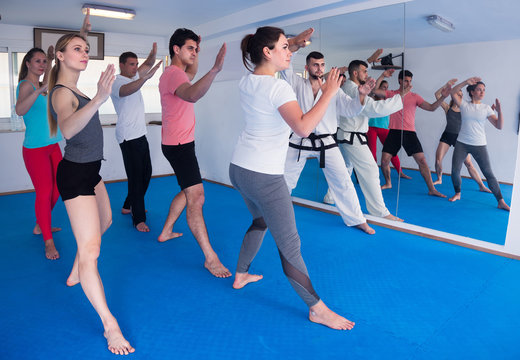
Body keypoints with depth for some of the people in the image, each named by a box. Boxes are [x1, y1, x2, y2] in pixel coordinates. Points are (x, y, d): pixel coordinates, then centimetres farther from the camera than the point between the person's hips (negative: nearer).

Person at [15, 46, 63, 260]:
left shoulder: (38, 85, 12)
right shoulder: (25, 85, -13)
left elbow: (47, 84, 37)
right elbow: (19, 110, -32)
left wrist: (50, 61, 27)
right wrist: (39, 91, -45)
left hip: (53, 146, 9)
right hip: (35, 149, -9)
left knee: (56, 190, 13)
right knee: (44, 193, -7)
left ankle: (41, 226, 32)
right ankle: (48, 241, 1)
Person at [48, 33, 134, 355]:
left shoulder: (72, 88, 9)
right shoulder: (62, 93, -21)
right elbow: (68, 128, -44)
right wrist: (98, 100, -57)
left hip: (89, 170, 11)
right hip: (76, 174, -11)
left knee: (104, 222, 30)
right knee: (90, 251, -9)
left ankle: (76, 274, 50)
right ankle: (110, 325, -3)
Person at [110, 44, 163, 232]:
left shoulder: (134, 77, 15)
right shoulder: (116, 82, -12)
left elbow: (147, 65, 14)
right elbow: (126, 90, -34)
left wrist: (153, 54, -10)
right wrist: (145, 78, -52)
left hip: (140, 134, 9)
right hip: (128, 137, -9)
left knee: (146, 173, 13)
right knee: (136, 176, -10)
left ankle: (129, 206, 27)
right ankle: (139, 219, -6)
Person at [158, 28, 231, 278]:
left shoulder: (176, 73, 17)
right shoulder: (173, 74, -16)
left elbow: (192, 82, 41)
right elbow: (191, 95, -39)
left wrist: (195, 56, 30)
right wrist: (215, 70, -51)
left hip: (182, 143, 11)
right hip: (179, 145, -11)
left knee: (188, 191, 23)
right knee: (196, 198, -15)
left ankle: (166, 232, 36)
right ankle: (210, 258, -14)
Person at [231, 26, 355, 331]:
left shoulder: (247, 82, 7)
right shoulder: (278, 88, -18)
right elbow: (303, 127, -32)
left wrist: (286, 47, 26)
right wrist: (328, 93, -22)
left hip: (240, 168, 9)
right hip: (264, 176, -9)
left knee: (260, 222, 30)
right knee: (289, 244, -2)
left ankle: (241, 275, 44)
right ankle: (317, 309, 10)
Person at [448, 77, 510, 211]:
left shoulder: (487, 108, 4)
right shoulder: (464, 105, 3)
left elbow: (499, 126, -3)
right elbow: (452, 92, -11)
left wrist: (499, 111, -16)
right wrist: (466, 82, -17)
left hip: (480, 145, 0)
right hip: (462, 143, 0)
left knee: (489, 173, -1)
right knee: (455, 170, -7)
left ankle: (501, 202, 4)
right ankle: (457, 194, 18)